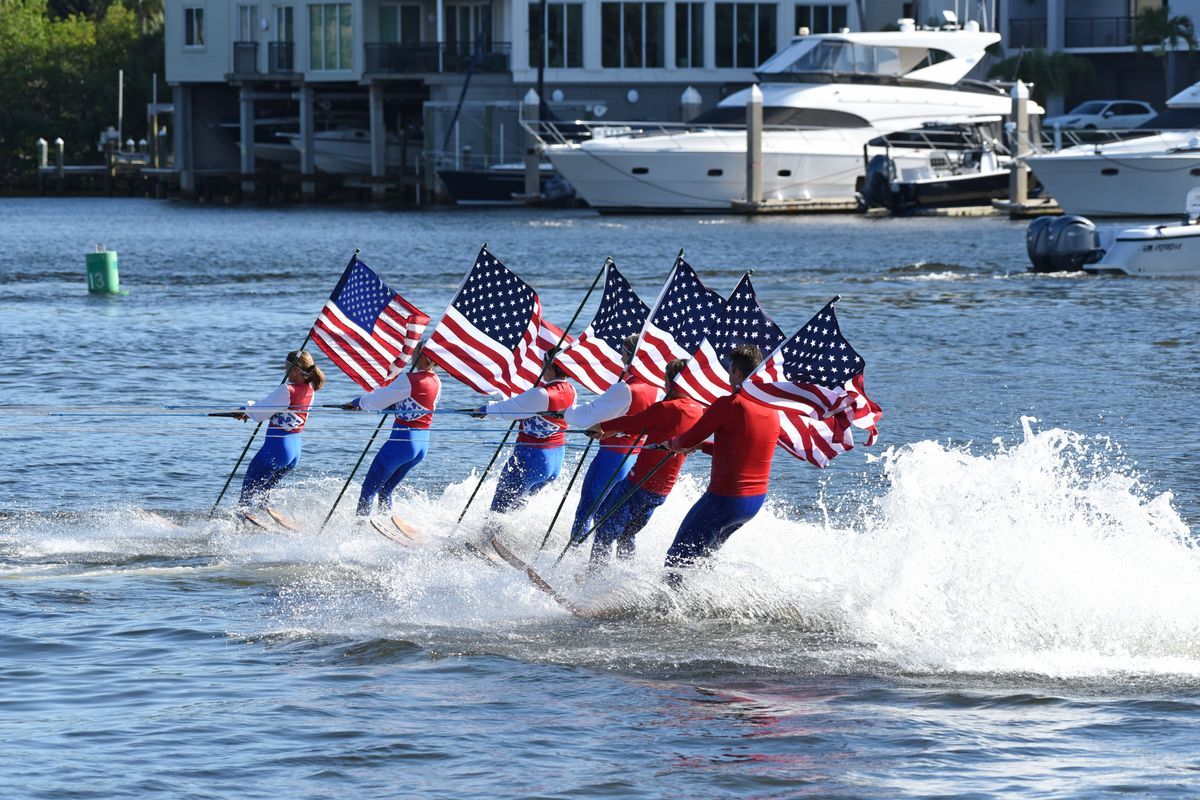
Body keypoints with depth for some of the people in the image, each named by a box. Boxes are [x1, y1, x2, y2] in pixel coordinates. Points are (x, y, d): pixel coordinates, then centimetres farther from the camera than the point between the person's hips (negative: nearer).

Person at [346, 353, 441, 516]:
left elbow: (378, 400, -10)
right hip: (423, 445, 8)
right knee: (385, 490, 21)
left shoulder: (409, 380, -17)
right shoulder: (436, 382, 6)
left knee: (369, 488, 0)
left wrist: (357, 402, 8)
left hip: (402, 440, -8)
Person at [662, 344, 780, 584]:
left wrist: (673, 443, 9)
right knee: (705, 554, 27)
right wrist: (703, 446, 22)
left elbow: (688, 441, -14)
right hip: (756, 500, 8)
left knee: (676, 560, -2)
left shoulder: (729, 405, -18)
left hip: (724, 499, -8)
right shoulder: (772, 411, 6)